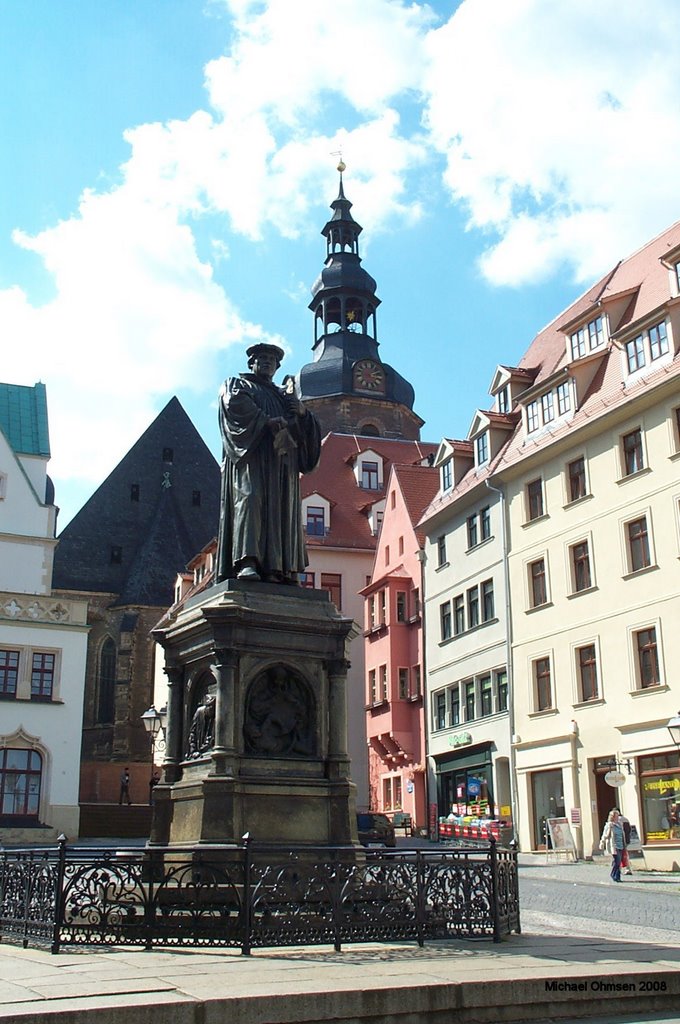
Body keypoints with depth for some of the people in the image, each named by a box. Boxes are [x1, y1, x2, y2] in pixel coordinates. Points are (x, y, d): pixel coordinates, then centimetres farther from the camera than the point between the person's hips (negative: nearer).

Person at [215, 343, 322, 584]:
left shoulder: (284, 395, 33)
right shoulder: (237, 384, 20)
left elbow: (307, 429, 25)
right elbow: (235, 403, -5)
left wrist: (303, 413, 2)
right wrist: (266, 420, -17)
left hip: (281, 458, 5)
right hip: (250, 453, -5)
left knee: (280, 507, -9)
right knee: (249, 498, -24)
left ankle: (274, 569, -18)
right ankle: (246, 562, -37)